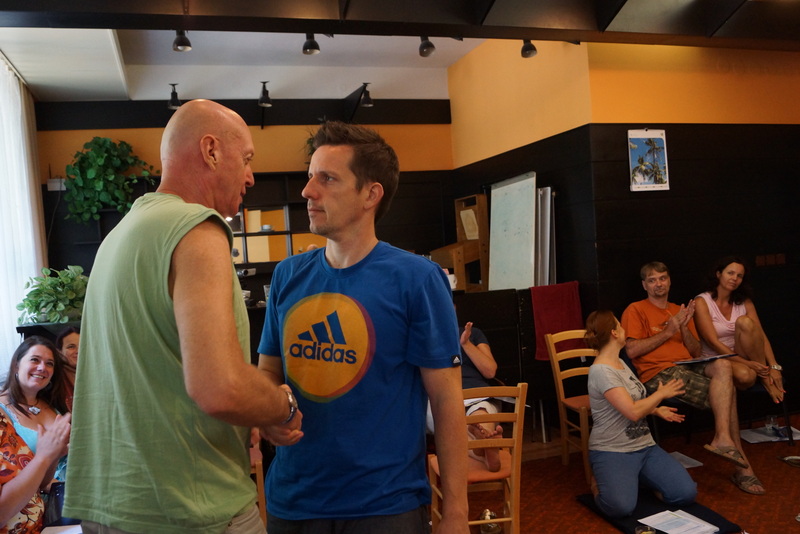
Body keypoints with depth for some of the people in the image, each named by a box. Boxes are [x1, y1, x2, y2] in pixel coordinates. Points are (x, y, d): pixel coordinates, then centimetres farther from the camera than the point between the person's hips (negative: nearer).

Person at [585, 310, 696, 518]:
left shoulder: (620, 362, 11)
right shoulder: (601, 371, -19)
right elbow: (633, 412, -24)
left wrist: (656, 410, 15)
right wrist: (661, 394, -8)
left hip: (645, 447, 8)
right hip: (612, 452, -8)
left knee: (687, 493, -10)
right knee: (621, 507, -31)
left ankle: (639, 478, 16)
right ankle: (600, 484, 2)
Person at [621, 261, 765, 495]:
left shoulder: (680, 311, 23)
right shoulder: (636, 310, 4)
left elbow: (696, 352, 18)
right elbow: (632, 350, -9)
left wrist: (684, 328, 0)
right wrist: (668, 332, -6)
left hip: (687, 368, 6)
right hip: (658, 373, -6)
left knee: (722, 366, -23)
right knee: (725, 393, -20)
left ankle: (723, 439, -21)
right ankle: (742, 465, -14)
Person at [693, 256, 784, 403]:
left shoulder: (744, 301, 7)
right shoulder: (702, 302, -9)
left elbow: (761, 335, -2)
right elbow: (713, 342, -16)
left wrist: (774, 366, -16)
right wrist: (746, 363, -22)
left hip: (742, 355, 5)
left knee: (744, 321, -25)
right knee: (745, 375, -40)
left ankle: (766, 378, -16)